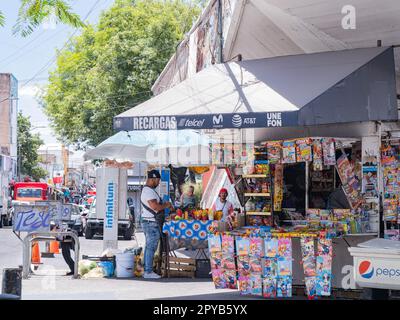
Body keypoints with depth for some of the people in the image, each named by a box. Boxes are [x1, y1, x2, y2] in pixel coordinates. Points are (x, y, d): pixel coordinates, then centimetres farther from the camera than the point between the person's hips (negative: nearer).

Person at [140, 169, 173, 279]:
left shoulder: (149, 190, 18)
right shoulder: (149, 191, -17)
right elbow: (155, 207, -24)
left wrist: (165, 205, 15)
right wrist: (166, 205, -10)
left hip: (150, 223, 11)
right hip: (151, 223, -11)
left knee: (149, 247, 13)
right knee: (151, 247, -8)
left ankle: (147, 270, 18)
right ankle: (148, 272, -5)